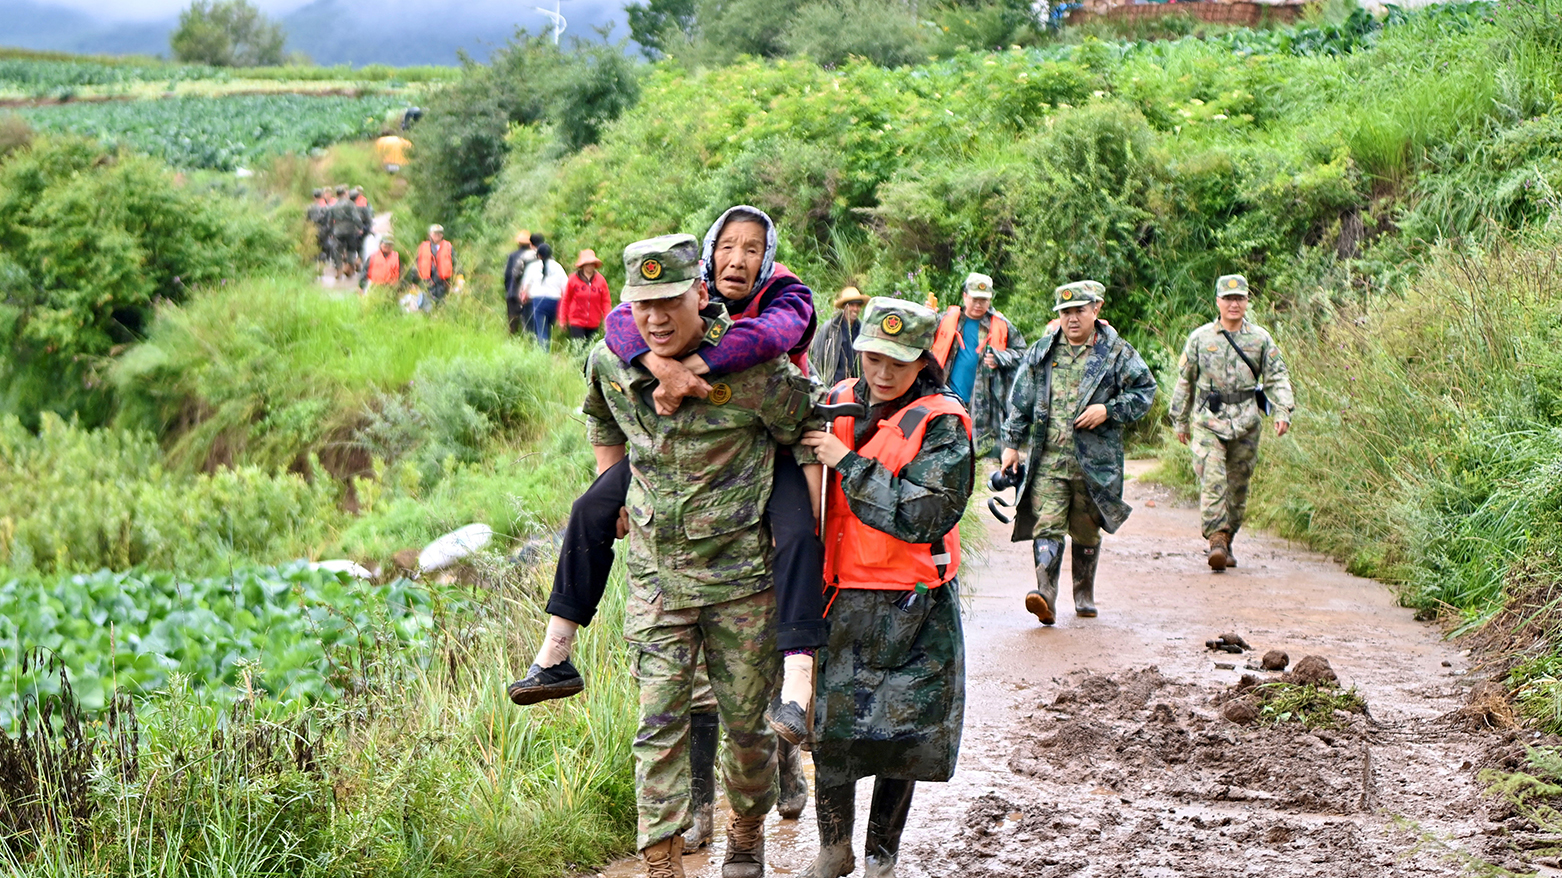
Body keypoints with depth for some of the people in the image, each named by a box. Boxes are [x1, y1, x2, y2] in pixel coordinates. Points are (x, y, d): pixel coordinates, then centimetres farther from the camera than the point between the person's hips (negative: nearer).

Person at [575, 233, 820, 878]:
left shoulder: (751, 368, -18)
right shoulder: (611, 364, -4)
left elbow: (809, 435, -3)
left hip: (741, 573, -2)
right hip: (656, 572, 3)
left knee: (745, 717, 9)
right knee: (659, 722, -2)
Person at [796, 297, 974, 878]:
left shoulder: (941, 423, -10)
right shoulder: (839, 403, 6)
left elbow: (924, 515, -21)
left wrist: (847, 463, -20)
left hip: (911, 608, -4)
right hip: (840, 599, 4)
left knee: (899, 732, 3)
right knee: (829, 726, 6)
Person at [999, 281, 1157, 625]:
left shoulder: (1116, 354, 2)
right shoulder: (1041, 353, 10)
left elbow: (1145, 391, 2)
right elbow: (1020, 402, 14)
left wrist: (1107, 410, -11)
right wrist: (1012, 443, 10)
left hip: (1095, 462, -1)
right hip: (1048, 458, 1)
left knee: (1086, 531, 11)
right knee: (1047, 525, -13)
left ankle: (1084, 595, 27)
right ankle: (1045, 594, -23)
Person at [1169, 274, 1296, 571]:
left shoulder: (1261, 338, 7)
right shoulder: (1200, 338, 5)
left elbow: (1277, 377, 5)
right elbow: (1184, 381, 13)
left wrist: (1283, 412, -10)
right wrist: (1180, 421, 13)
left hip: (1246, 424, 2)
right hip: (1208, 422, -2)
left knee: (1238, 486, 7)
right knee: (1212, 481, -16)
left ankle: (1228, 543, 19)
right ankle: (1216, 539, -21)